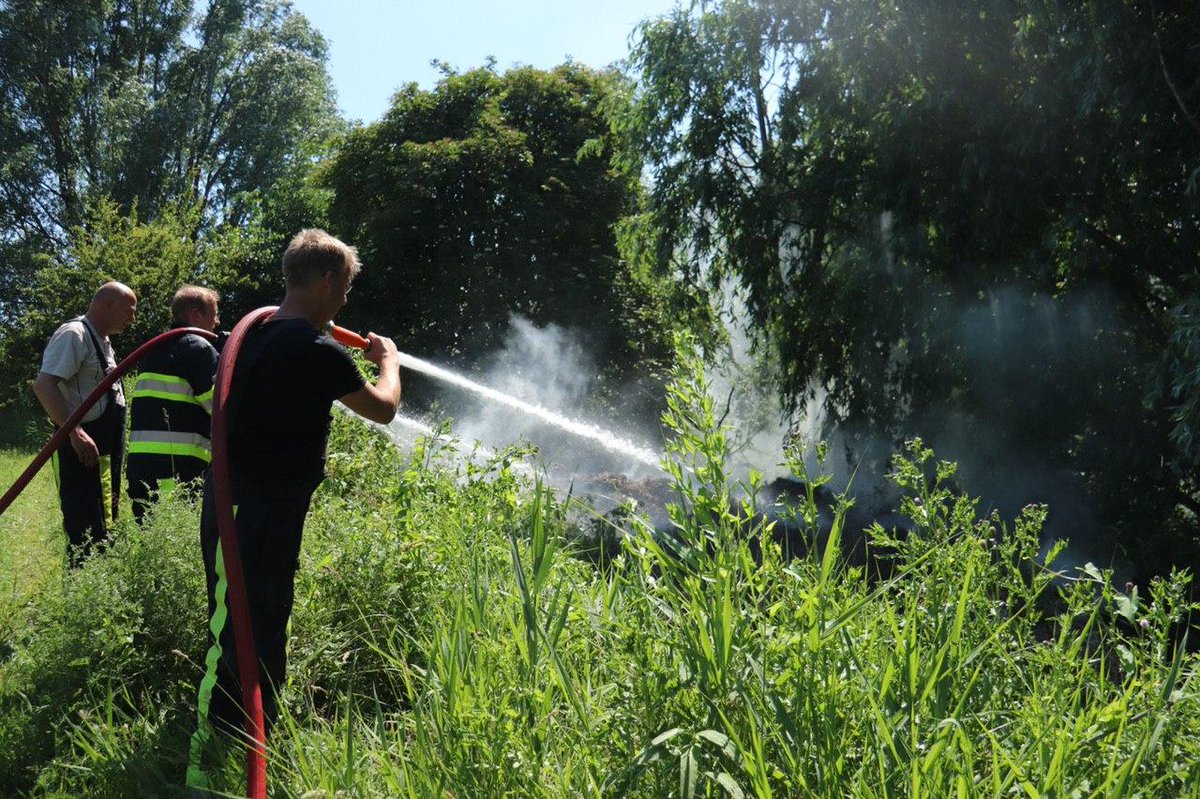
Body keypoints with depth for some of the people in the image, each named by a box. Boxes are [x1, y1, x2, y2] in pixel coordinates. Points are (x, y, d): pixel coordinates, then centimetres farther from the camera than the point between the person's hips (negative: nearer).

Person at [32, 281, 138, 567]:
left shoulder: (102, 340, 18)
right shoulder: (73, 335, -12)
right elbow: (44, 385, -24)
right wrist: (75, 432, -30)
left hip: (106, 453, 10)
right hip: (83, 449, -10)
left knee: (104, 525, 15)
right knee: (88, 533, -11)